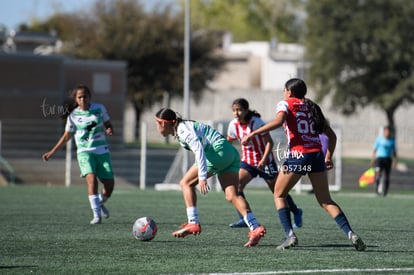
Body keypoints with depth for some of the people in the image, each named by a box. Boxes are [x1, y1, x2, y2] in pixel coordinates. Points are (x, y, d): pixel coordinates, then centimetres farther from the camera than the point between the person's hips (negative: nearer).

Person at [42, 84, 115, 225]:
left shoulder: (99, 108, 1)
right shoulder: (73, 115, 0)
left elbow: (108, 124, 12)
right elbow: (66, 136, 10)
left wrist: (109, 130, -13)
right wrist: (52, 152, 9)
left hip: (102, 151, 2)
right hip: (85, 152, -2)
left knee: (109, 185, -3)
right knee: (92, 180, -25)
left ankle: (100, 204, 31)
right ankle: (96, 215, -22)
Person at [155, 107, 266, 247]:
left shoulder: (183, 129, -7)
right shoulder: (179, 132, 23)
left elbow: (198, 149, -20)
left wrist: (202, 177, -26)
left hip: (219, 150, -9)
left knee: (186, 183, -1)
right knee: (231, 195, -5)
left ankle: (193, 224, -5)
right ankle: (255, 227, -20)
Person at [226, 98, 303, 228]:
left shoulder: (256, 122, -21)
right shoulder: (234, 125, -6)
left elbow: (269, 142, -19)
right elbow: (228, 142, 10)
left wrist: (264, 160, -29)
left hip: (264, 161, -5)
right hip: (247, 161, 5)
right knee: (236, 185, -18)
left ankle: (296, 213, 28)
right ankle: (243, 219, -15)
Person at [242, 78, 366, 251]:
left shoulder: (286, 104, 7)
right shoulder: (312, 108, 22)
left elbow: (278, 121, -16)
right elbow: (331, 135, 20)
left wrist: (253, 133, -14)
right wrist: (328, 157, 27)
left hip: (298, 155, -5)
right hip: (317, 155, 5)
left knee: (279, 195, 14)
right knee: (326, 201, 9)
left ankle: (290, 235, -2)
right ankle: (350, 234, -9)